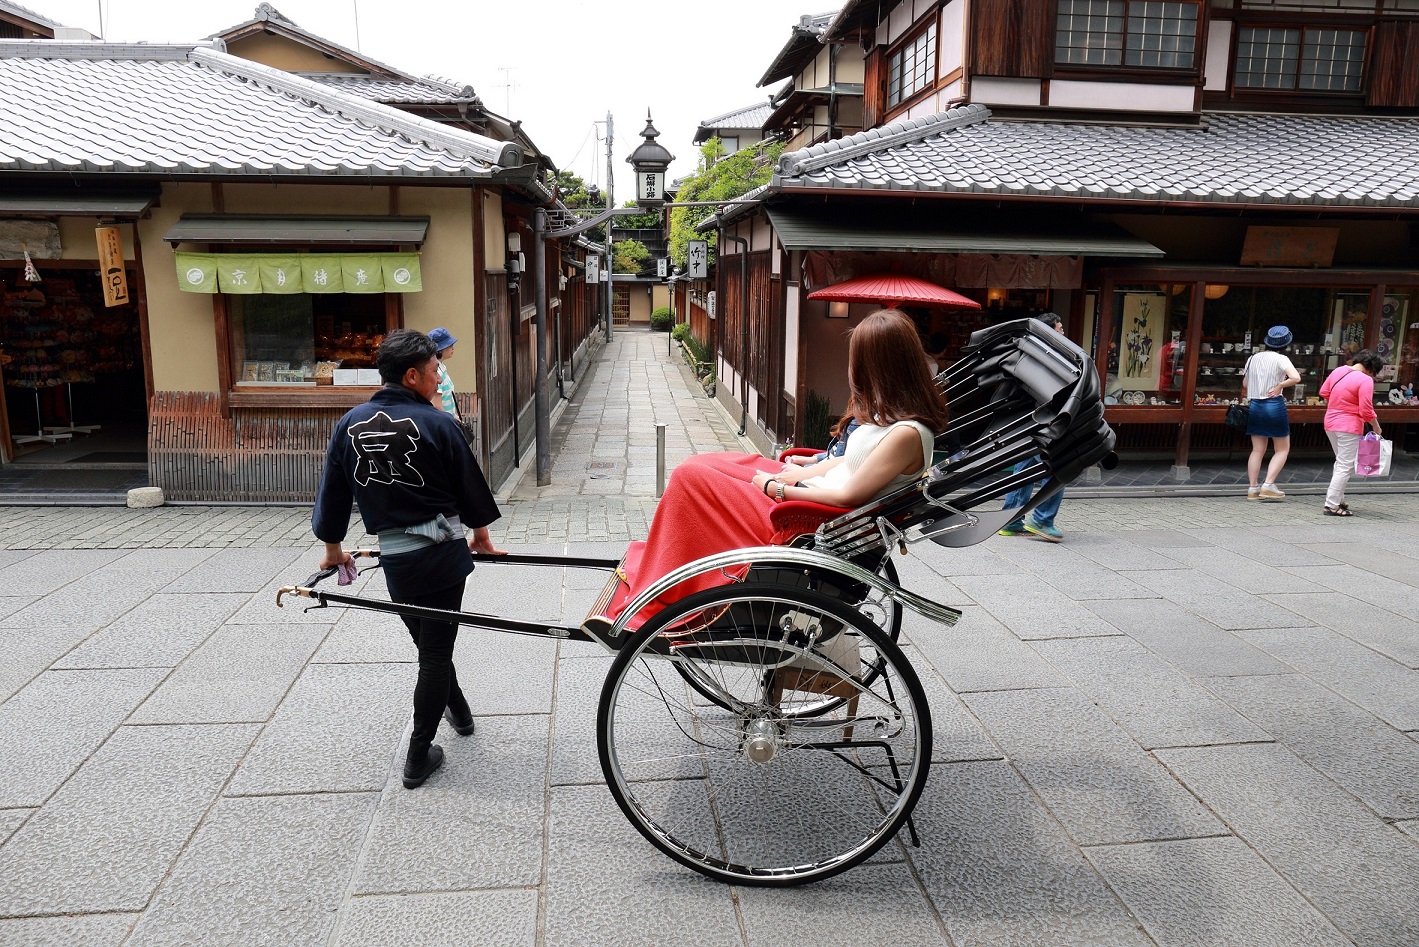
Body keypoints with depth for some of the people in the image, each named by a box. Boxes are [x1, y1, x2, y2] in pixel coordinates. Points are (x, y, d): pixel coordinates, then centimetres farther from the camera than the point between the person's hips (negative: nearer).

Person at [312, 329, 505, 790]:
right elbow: (470, 484, 0)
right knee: (437, 648, 5)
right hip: (443, 552, -4)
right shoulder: (437, 423, -11)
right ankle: (418, 757, 10)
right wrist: (480, 533, 18)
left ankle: (458, 709, 44)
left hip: (395, 558, 4)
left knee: (428, 642, 23)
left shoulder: (351, 423, 1)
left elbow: (333, 491, 9)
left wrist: (333, 547, 24)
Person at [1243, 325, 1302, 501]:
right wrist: (1279, 386, -9)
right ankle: (1268, 485, -4)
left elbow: (1245, 384, 13)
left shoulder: (1253, 358, 6)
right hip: (1274, 405, -5)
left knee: (1257, 450, 10)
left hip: (1255, 406, 5)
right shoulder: (1281, 359, -8)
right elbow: (1296, 377, -22)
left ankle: (1252, 488, 6)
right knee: (1282, 449, 7)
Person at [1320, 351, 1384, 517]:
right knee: (1345, 467, -2)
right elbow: (1366, 411, -17)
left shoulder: (1337, 371, 5)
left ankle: (1338, 499, 26)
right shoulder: (1365, 380, -15)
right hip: (1349, 427, -8)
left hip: (1330, 423, 8)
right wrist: (1377, 428, -3)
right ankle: (1332, 505, -4)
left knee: (1341, 464, 21)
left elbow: (1323, 392, 17)